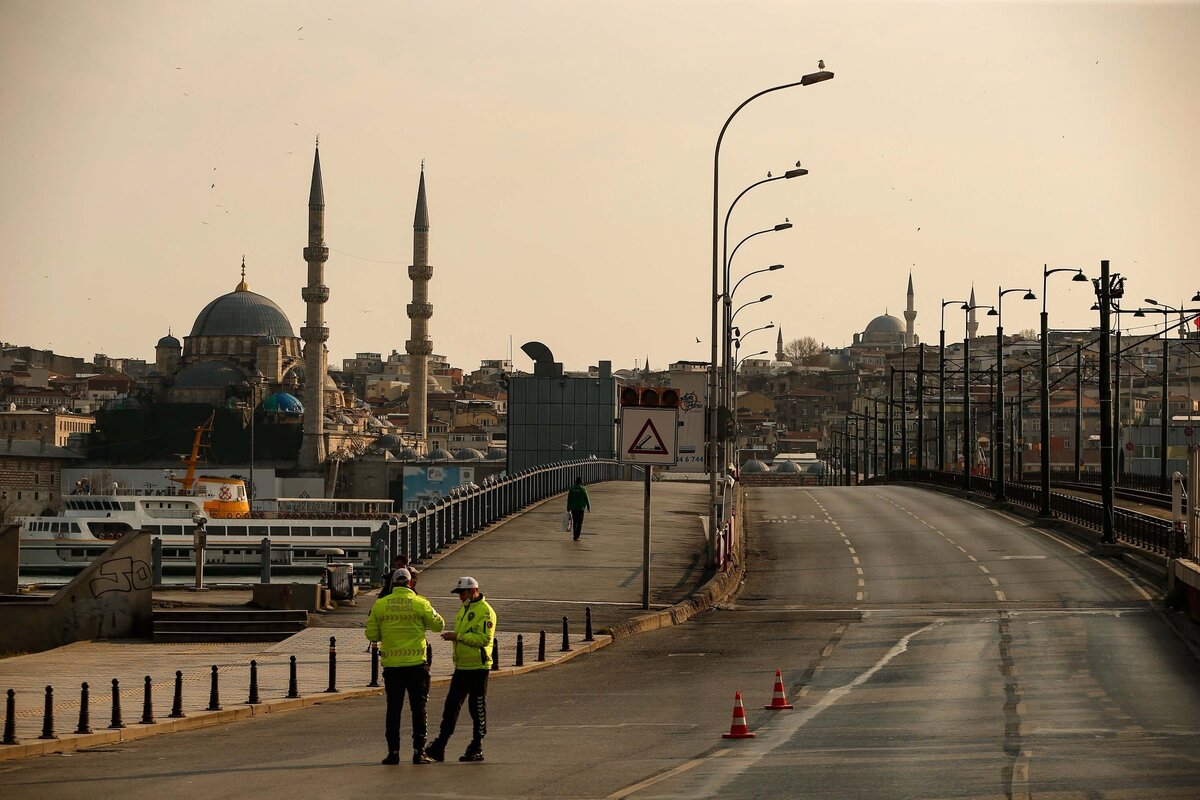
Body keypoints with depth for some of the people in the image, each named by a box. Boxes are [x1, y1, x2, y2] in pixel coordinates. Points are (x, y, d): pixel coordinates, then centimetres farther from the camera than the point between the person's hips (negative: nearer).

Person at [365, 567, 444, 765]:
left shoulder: (380, 605, 0)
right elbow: (438, 625, 4)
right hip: (416, 663, -2)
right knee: (418, 708, 6)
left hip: (391, 665, 2)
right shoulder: (420, 603, -5)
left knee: (393, 709, 8)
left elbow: (371, 634, 3)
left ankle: (393, 751, 5)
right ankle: (418, 751, 3)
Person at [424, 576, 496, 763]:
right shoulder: (464, 609, 17)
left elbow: (484, 638, -22)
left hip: (478, 667, -9)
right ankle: (439, 748, 6)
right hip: (461, 667, 9)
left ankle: (477, 749, 9)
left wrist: (458, 636, -22)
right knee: (451, 706, 6)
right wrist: (453, 636, 9)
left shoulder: (485, 611, -12)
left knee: (477, 708, 0)